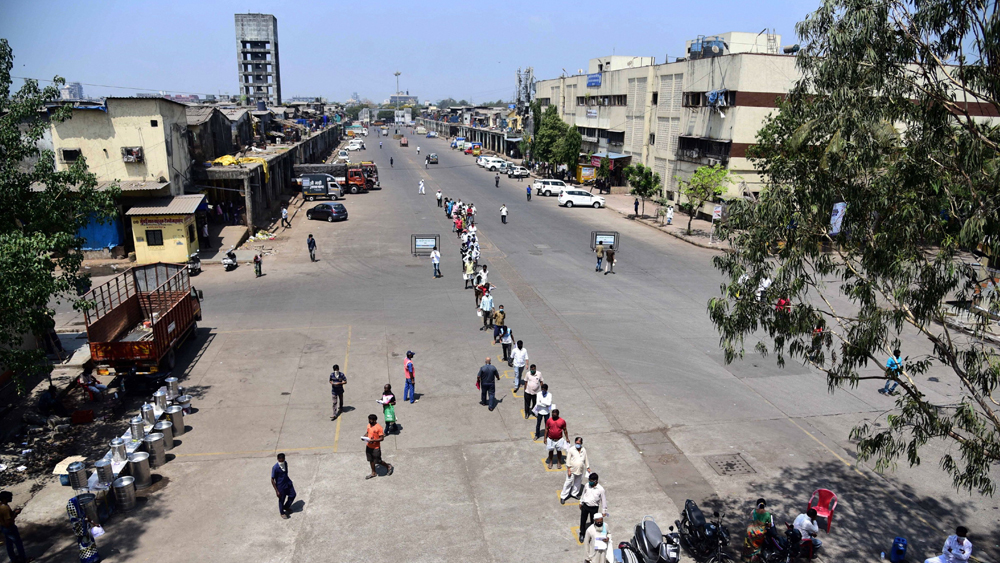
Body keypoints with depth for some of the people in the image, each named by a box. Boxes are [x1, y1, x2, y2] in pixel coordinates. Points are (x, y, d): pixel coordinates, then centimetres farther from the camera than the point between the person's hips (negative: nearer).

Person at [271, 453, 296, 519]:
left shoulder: (285, 463, -7)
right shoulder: (275, 468, -27)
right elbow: (272, 480, -21)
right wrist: (276, 491, -19)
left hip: (288, 483, 6)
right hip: (281, 486, -6)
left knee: (293, 495, 15)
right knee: (281, 500, 11)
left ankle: (286, 507, 41)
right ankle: (282, 513, 37)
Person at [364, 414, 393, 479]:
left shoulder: (379, 428, -22)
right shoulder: (369, 425, 0)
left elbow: (382, 438, -19)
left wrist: (373, 440, -29)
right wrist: (364, 436, -4)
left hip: (376, 448, -7)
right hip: (368, 446, 7)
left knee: (378, 461, 3)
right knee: (371, 460, 18)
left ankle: (389, 467, 26)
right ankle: (373, 473, 36)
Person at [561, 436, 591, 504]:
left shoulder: (583, 450, -2)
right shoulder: (571, 450, -14)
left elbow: (586, 459, 9)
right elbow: (568, 460, -11)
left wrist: (588, 468, 13)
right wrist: (569, 469, -13)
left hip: (580, 470, 4)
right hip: (572, 470, -4)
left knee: (578, 483, 17)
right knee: (568, 482, 0)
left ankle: (574, 493, 40)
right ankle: (563, 497, 8)